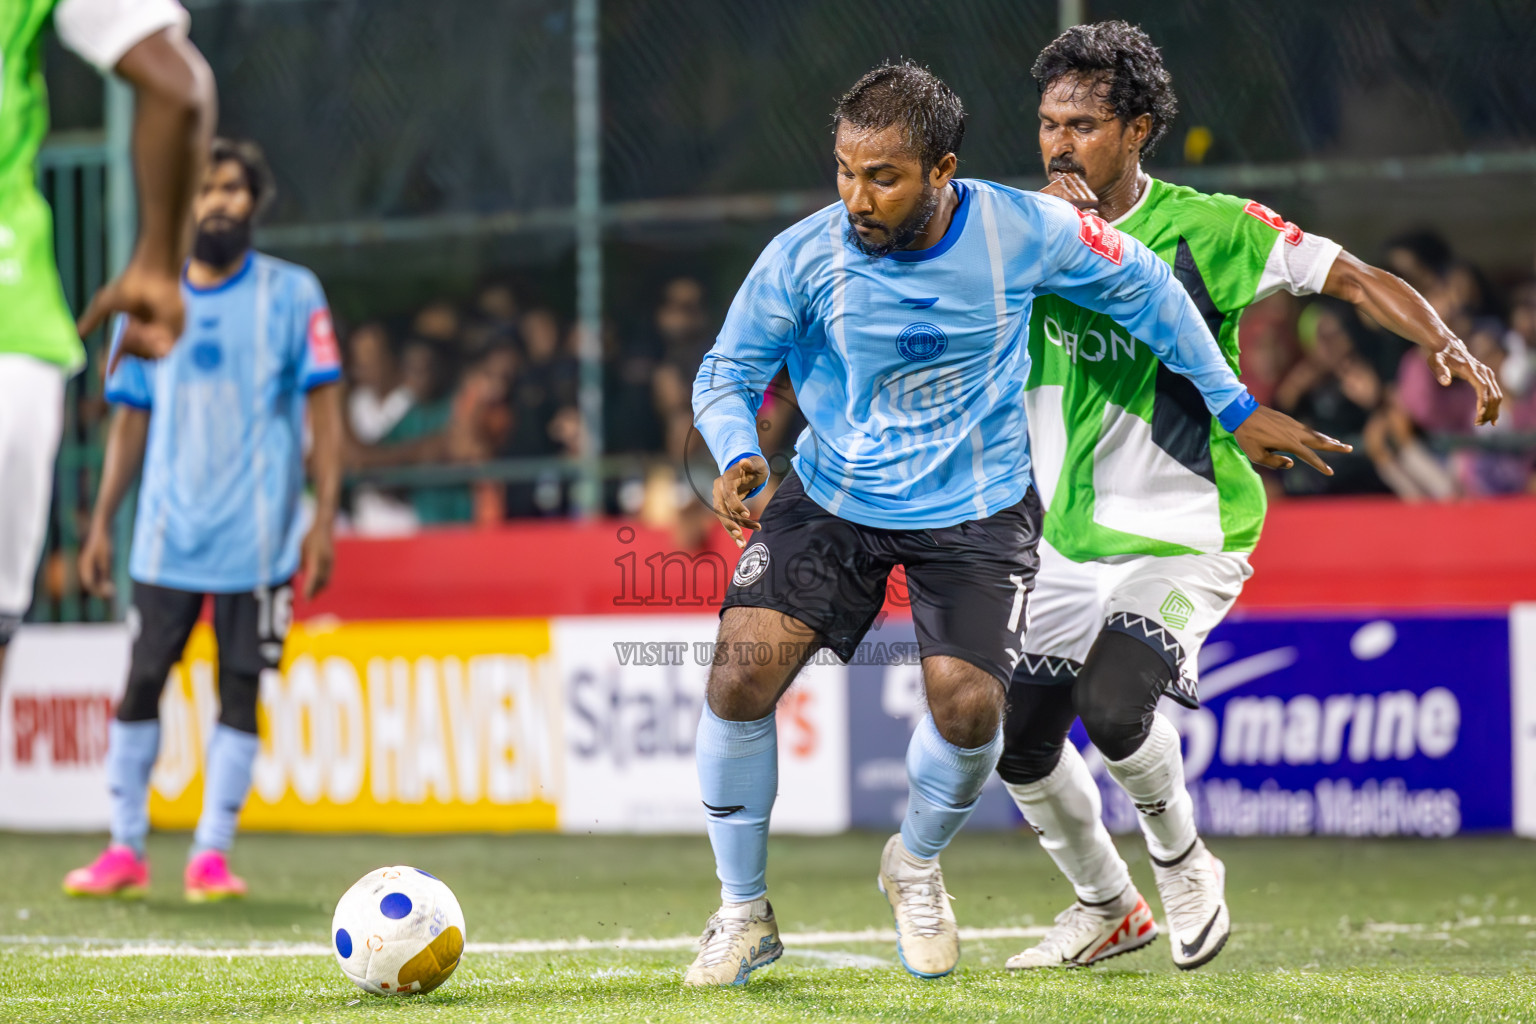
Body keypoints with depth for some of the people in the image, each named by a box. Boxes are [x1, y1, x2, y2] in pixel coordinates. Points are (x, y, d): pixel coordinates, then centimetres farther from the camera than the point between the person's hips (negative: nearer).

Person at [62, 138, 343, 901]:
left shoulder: (291, 294, 1)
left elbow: (324, 409, -1)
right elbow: (131, 421, 13)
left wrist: (325, 518, -8)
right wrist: (101, 523, 8)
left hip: (258, 537, -2)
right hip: (166, 534, 2)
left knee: (239, 689, 0)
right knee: (141, 682, 1)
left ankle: (212, 854, 5)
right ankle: (125, 849, 9)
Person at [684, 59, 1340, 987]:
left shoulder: (1024, 231, -17)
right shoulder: (800, 261, -18)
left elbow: (1141, 286, 1)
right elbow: (727, 375, -4)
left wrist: (1234, 406, 8)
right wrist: (737, 457, -27)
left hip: (976, 512, 0)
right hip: (832, 499, 0)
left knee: (966, 705, -17)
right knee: (742, 672, -17)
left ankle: (917, 866, 18)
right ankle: (745, 913, 3)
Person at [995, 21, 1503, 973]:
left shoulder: (1208, 229, -10)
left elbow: (1356, 278, -10)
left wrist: (1445, 344, -23)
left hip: (1184, 532, -5)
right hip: (1067, 537, 5)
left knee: (1112, 701, -26)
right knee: (1018, 739, 2)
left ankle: (1183, 859, 5)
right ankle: (1105, 906, 29)